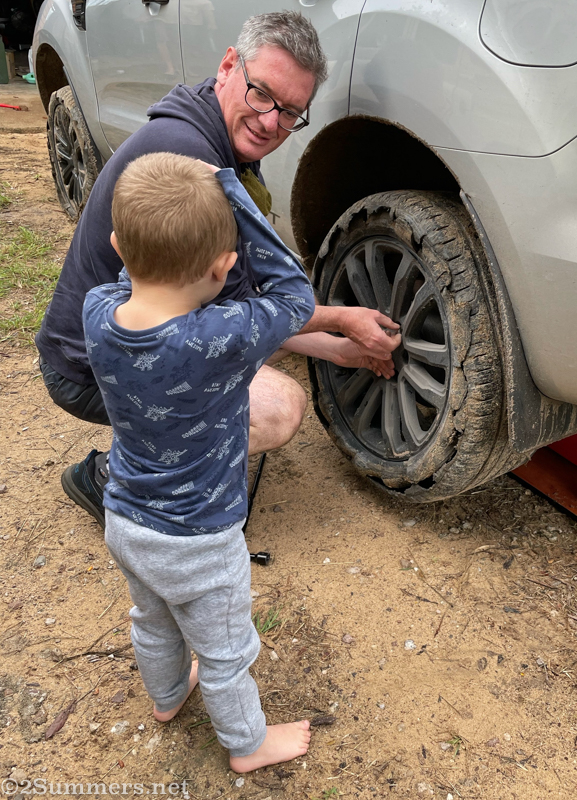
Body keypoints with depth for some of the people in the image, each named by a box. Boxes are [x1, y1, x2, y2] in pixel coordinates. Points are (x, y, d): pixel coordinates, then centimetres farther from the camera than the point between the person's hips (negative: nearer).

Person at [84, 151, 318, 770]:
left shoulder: (97, 313, -18)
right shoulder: (226, 339, -36)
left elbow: (127, 281, 6)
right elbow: (294, 294, -19)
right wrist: (227, 186, -23)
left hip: (123, 522, 6)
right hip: (197, 542, -6)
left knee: (152, 624, 33)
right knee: (224, 652, 21)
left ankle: (167, 695, 62)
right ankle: (247, 743, 48)